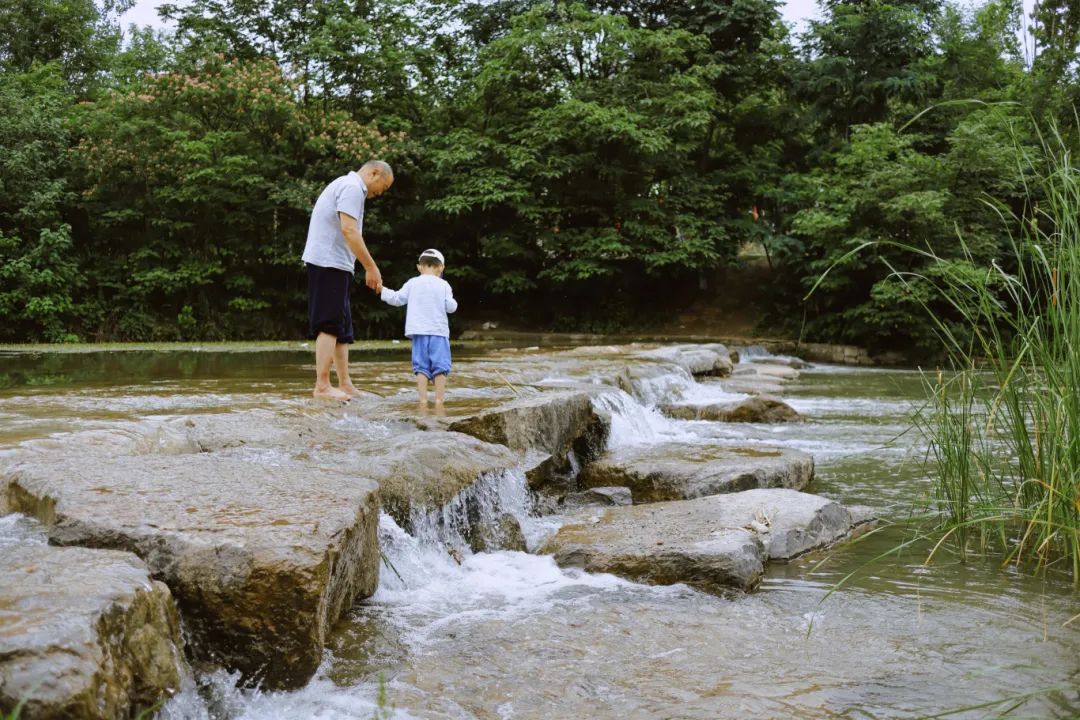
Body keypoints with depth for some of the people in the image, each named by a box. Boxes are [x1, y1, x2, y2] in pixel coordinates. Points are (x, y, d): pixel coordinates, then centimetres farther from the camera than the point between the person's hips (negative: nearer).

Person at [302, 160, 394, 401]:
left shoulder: (345, 185, 23)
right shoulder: (353, 187, -9)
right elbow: (349, 230, -20)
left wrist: (369, 270, 15)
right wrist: (371, 267, -18)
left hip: (331, 263, 10)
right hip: (330, 263, -10)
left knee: (342, 326, 11)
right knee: (330, 325, -10)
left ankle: (345, 385, 14)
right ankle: (322, 386, -10)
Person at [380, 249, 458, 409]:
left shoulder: (412, 283, 4)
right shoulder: (443, 285, 1)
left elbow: (397, 299, 5)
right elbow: (451, 307, -1)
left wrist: (383, 291, 19)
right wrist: (453, 302, 21)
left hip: (419, 331, 1)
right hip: (439, 332, -1)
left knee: (421, 367, 3)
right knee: (440, 367, 2)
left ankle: (423, 400, -4)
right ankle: (439, 400, -3)